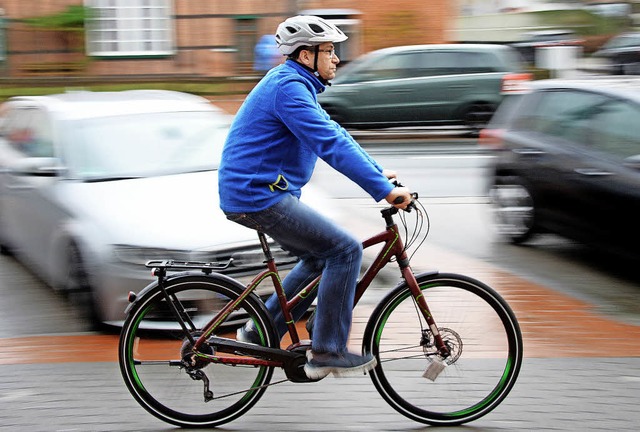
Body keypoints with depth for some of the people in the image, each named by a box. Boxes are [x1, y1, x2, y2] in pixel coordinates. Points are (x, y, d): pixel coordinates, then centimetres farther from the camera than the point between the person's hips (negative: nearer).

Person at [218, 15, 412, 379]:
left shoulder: (296, 85, 17)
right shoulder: (289, 88, -17)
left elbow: (334, 134, 21)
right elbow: (331, 145, -25)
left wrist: (379, 173, 15)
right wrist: (385, 191, -27)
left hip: (248, 192, 11)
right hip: (260, 196, -11)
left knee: (320, 257, 20)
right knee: (346, 250, -11)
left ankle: (261, 331, 23)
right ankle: (327, 353, -6)